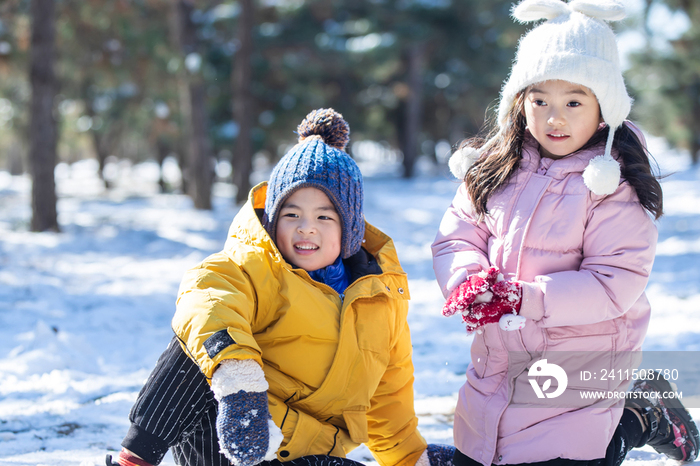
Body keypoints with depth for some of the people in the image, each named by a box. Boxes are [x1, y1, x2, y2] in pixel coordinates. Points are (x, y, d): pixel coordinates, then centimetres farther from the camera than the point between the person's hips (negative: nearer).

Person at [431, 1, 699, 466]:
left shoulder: (615, 184, -15)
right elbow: (456, 236, 1)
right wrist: (470, 283, -22)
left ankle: (642, 422, 21)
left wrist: (524, 298, -27)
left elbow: (615, 284, -20)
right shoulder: (494, 169, 1)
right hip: (497, 363, 6)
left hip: (576, 375, -6)